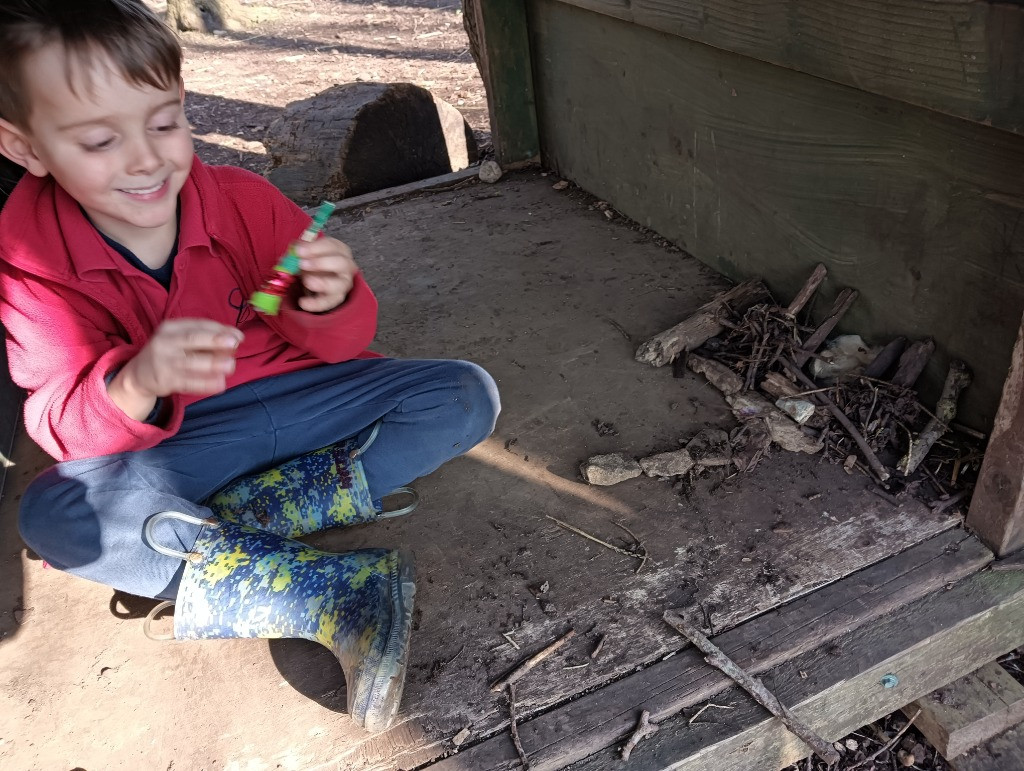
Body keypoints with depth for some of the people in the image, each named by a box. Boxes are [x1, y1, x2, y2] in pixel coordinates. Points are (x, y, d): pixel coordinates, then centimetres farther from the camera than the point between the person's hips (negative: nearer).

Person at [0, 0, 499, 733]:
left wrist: (331, 306, -37)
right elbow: (64, 422, -17)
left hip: (297, 394, 1)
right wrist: (136, 385, -40)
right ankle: (341, 596, -32)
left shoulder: (246, 199, -14)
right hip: (173, 447, 0)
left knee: (469, 396, -15)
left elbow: (337, 345, -11)